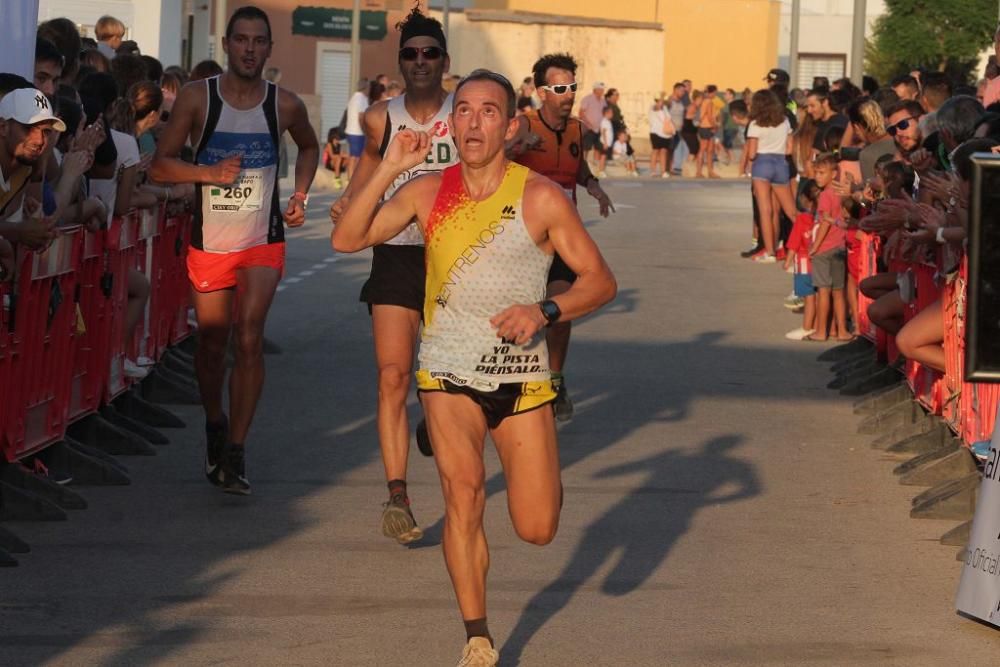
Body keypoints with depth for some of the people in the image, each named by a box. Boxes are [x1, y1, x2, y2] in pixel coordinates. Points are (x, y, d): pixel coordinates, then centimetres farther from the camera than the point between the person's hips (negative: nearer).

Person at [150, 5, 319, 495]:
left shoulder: (285, 105, -1)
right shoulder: (197, 98, -6)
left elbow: (309, 147, 21)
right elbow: (160, 166, -6)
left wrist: (300, 195, 6)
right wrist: (210, 172, -21)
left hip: (263, 240, 0)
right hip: (209, 239, 1)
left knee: (248, 338, -16)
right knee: (211, 342, 11)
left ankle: (235, 453, -13)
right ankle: (215, 424, 38)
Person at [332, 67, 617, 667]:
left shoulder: (541, 198, -8)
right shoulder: (428, 193, 0)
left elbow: (601, 280, -5)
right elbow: (347, 239, -4)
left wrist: (545, 311, -22)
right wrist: (389, 169, -13)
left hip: (522, 376, -1)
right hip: (449, 374, 1)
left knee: (537, 529, -1)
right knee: (464, 494, -21)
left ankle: (545, 470, 37)